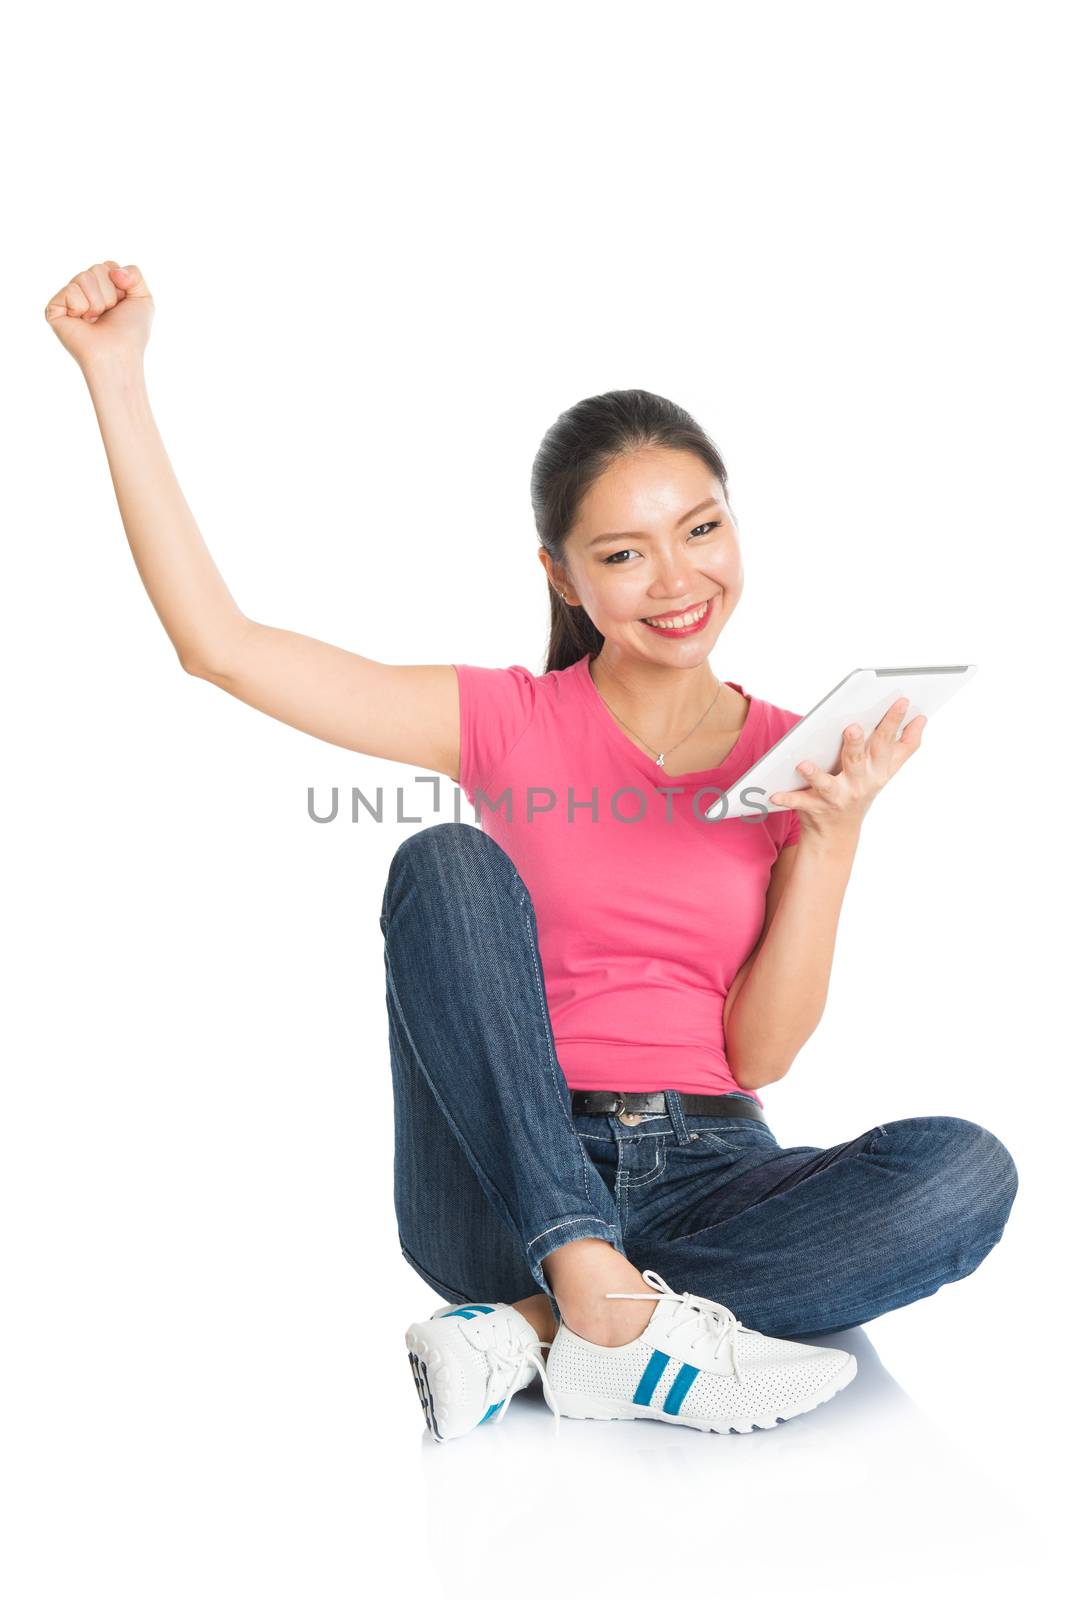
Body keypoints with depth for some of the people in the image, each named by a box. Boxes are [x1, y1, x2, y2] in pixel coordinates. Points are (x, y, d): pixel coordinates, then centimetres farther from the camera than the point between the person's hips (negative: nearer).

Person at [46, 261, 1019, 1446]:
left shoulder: (793, 758, 4)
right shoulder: (508, 724, 1)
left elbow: (760, 1054, -2)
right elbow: (217, 642, -7)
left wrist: (834, 831, -12)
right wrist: (117, 376, -9)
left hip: (703, 1181, 2)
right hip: (505, 1190, -1)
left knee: (966, 1172, -27)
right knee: (447, 863, -25)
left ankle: (526, 1335, -24)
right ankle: (613, 1311, -30)